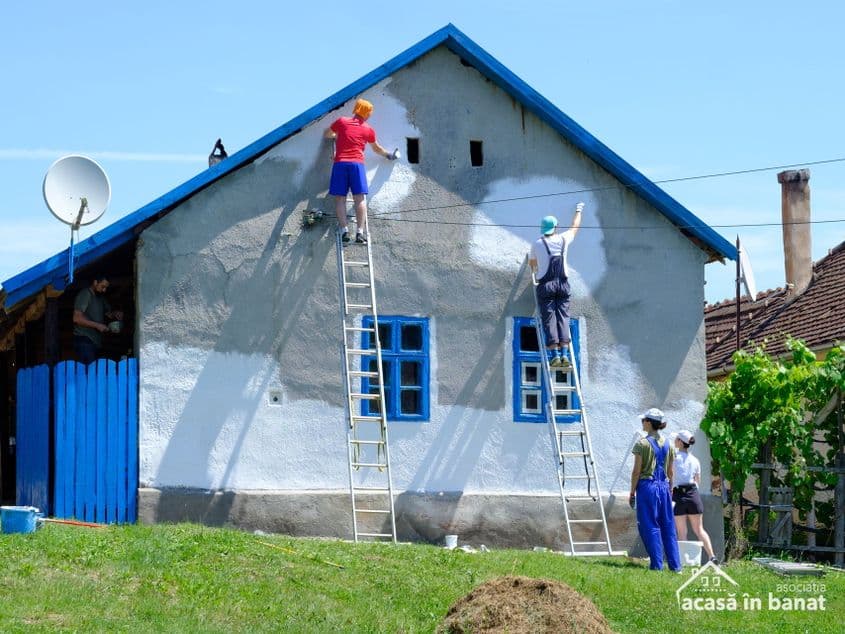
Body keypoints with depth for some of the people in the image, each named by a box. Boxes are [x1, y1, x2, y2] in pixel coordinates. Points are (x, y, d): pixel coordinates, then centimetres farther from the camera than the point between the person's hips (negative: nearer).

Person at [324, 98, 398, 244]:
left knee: (340, 198, -1)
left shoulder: (342, 121, 13)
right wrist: (388, 155, 49)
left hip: (340, 163, 0)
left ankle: (344, 230, -12)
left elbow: (327, 134, 27)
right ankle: (360, 231, -15)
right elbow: (376, 148, 31)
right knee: (360, 198, -5)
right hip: (357, 164, 0)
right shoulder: (368, 130, 15)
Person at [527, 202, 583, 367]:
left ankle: (555, 355, -14)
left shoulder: (537, 244, 4)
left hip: (545, 285, -1)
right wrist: (578, 211, 45)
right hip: (563, 284, 1)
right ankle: (564, 355, -12)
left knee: (549, 319, -4)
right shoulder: (563, 239, 6)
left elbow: (531, 263, 22)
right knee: (563, 318, -1)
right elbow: (574, 227, 27)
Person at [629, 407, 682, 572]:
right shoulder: (667, 444, 8)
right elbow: (670, 472, 11)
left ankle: (657, 564, -2)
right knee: (668, 526, 8)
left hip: (647, 486, -5)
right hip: (663, 486, 5)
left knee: (650, 526, 0)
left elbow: (636, 471, -10)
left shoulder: (642, 444, -9)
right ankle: (675, 565, 7)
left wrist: (632, 492, -4)